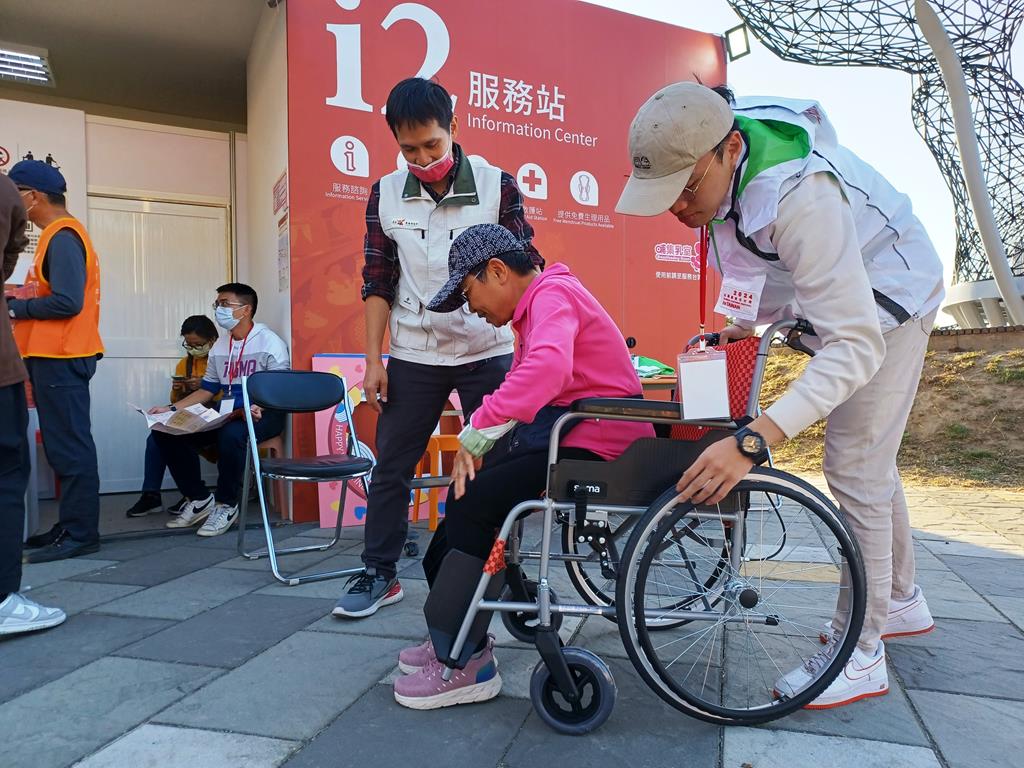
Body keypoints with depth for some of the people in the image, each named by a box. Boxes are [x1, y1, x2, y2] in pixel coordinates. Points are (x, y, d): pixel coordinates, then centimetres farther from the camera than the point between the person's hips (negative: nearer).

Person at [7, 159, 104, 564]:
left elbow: (67, 302, -21)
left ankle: (80, 534, 0)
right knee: (64, 445, 13)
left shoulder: (62, 237, -13)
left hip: (59, 359, -10)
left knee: (69, 447, -6)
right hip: (56, 356, 10)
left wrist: (14, 308, -11)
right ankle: (71, 526, 20)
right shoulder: (61, 234, 18)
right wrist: (21, 298, 7)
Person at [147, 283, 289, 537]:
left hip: (262, 416, -7)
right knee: (166, 432, -9)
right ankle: (199, 499, 4)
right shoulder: (220, 346, 16)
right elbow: (207, 390, 20)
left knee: (231, 434, -39)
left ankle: (227, 505, -15)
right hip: (226, 415, 7)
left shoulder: (269, 342, -7)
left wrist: (258, 408, -34)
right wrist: (172, 409, 8)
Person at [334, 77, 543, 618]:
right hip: (413, 357, 2)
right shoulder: (385, 194, 1)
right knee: (390, 467, 6)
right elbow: (378, 282, 6)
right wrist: (373, 359, 1)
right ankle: (379, 573, 22)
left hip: (487, 353, -1)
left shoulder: (497, 185, -5)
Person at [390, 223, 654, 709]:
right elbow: (522, 383, 11)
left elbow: (548, 369, -34)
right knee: (470, 489, 10)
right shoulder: (534, 308, 20)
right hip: (565, 433, 10)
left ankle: (466, 666, -5)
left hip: (597, 444, -10)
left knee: (474, 501, -16)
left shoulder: (553, 294, -13)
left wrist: (476, 432, -28)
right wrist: (474, 443, -6)